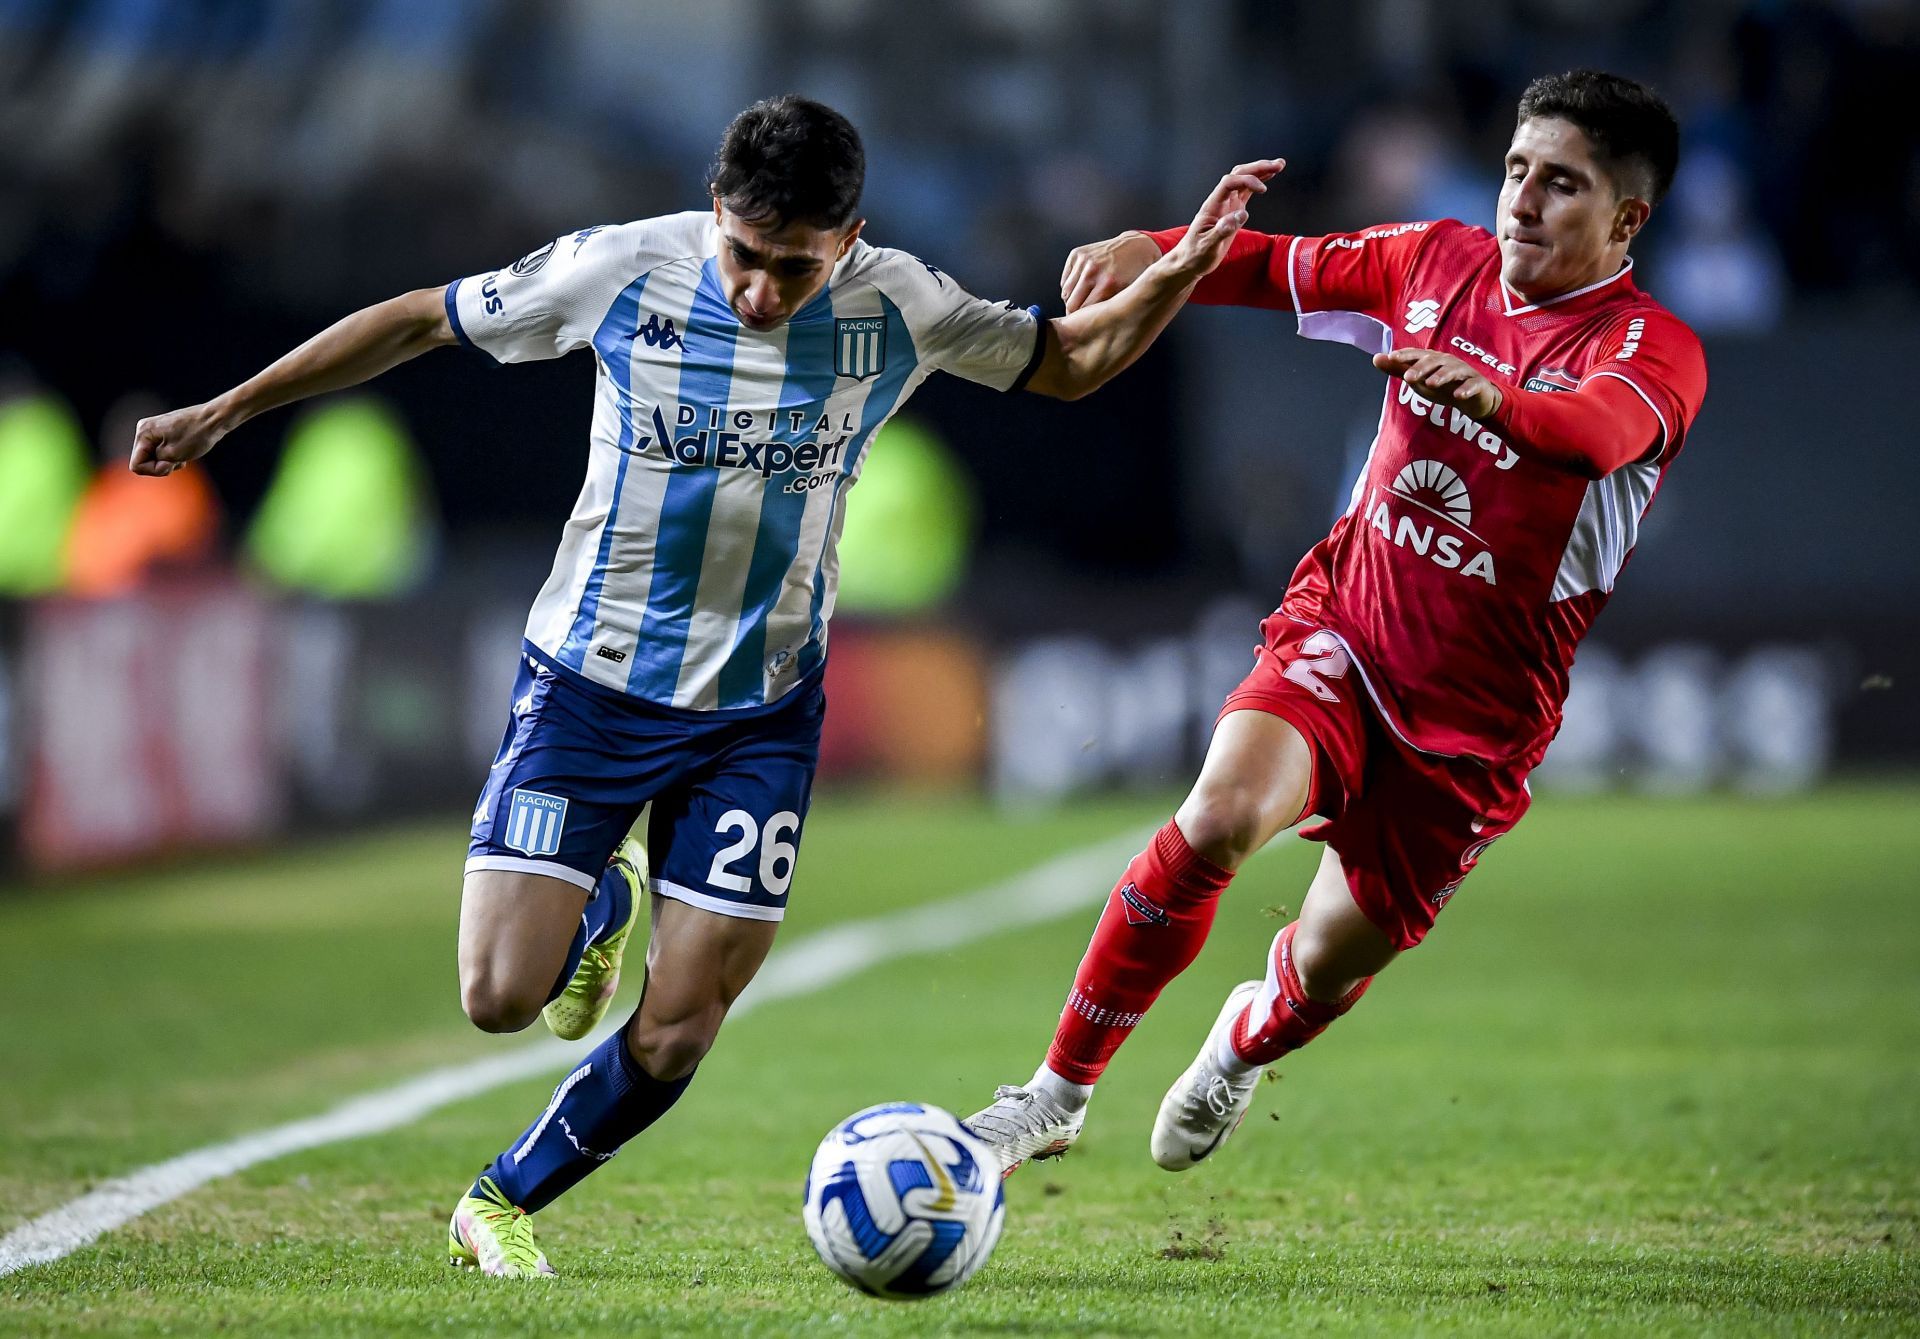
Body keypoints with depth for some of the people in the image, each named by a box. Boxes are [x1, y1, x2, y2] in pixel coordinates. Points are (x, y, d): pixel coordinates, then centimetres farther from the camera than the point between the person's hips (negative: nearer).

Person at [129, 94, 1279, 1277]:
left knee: (674, 1038, -4)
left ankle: (503, 1204, 21)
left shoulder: (897, 305, -8)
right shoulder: (622, 268, -13)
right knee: (501, 995, -10)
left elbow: (1071, 361, 7)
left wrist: (1181, 271, -11)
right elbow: (418, 322, -1)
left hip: (762, 712, 1)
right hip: (589, 680, -1)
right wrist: (226, 412, 2)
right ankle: (606, 898, 26)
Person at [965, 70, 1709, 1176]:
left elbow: (1600, 432, -40)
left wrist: (1496, 399, -62)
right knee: (1222, 815, -26)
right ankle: (1057, 1095, -15)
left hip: (1474, 717, -2)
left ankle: (1244, 1045, 48)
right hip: (1341, 630, 2)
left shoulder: (1651, 348, -17)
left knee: (1332, 962, 8)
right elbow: (1281, 267, 13)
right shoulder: (1439, 264, 0)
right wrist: (1150, 251, -8)